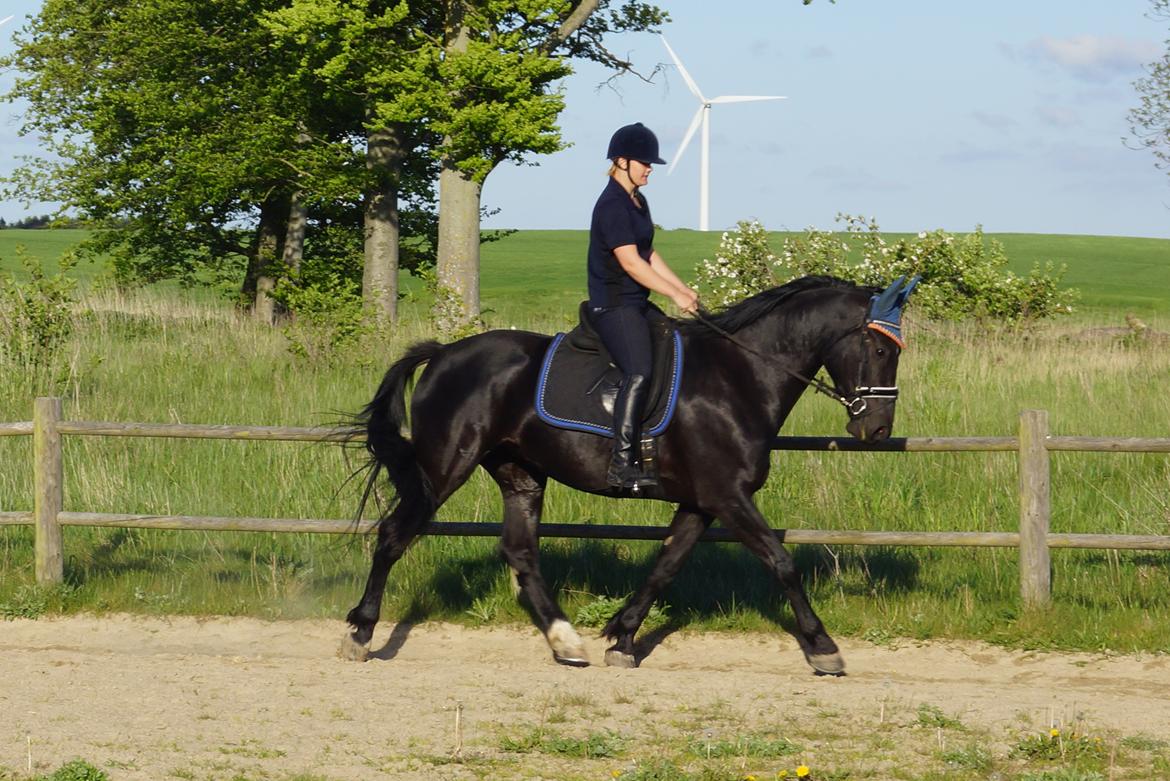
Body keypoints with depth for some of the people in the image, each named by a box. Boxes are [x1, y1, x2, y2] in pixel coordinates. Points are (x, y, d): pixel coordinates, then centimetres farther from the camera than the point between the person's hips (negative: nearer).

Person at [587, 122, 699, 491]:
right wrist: (675, 295, -16)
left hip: (637, 305, 11)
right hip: (613, 304, -11)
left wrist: (683, 288, 16)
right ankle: (622, 463, -32)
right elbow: (631, 263, -20)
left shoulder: (637, 201, 17)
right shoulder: (612, 205, -15)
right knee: (639, 372, -25)